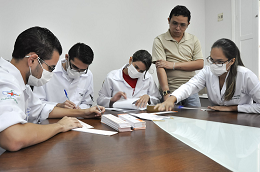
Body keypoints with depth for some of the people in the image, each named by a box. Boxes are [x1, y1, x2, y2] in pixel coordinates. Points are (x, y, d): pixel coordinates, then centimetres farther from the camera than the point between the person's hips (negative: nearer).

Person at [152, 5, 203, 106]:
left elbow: (200, 64, 0)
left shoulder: (193, 40, 10)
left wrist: (174, 65, -10)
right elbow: (160, 68, -13)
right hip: (170, 91, -3)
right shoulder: (159, 41, -1)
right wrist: (166, 93, -23)